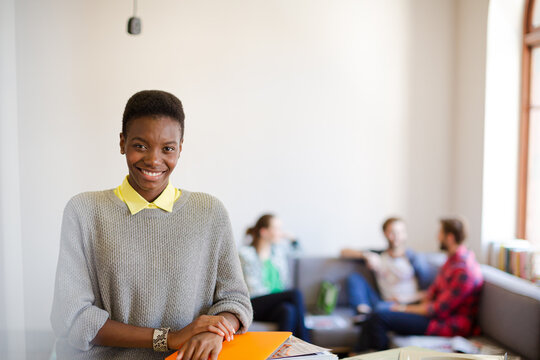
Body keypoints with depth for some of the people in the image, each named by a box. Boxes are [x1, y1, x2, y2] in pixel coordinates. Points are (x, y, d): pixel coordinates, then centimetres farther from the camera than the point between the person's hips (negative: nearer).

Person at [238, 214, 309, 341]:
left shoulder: (279, 249, 14)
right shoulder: (246, 254, -2)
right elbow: (253, 289, -9)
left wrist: (292, 238, 15)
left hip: (279, 303, 5)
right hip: (256, 305, -5)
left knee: (288, 310, -33)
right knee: (296, 294, -29)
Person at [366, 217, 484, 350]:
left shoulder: (464, 271, -24)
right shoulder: (454, 258, 7)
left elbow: (439, 310, -23)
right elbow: (435, 287, 15)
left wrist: (406, 309, -13)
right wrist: (421, 305, -2)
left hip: (448, 324, -10)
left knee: (378, 317, -20)